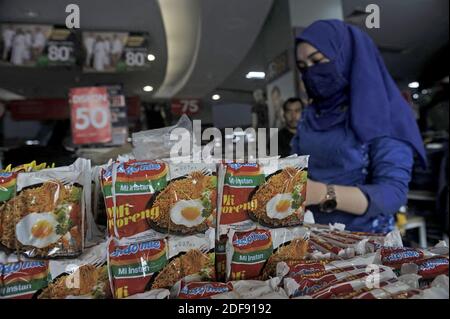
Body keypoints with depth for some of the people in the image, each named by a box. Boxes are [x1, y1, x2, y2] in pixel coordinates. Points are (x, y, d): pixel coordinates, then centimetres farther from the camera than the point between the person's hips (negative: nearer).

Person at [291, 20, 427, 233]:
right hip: (311, 234, 4)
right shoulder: (309, 115, 8)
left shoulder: (384, 112, -6)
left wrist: (323, 193, -28)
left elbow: (393, 193, -14)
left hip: (366, 238, -4)